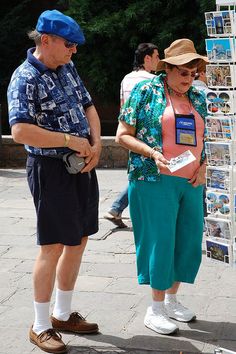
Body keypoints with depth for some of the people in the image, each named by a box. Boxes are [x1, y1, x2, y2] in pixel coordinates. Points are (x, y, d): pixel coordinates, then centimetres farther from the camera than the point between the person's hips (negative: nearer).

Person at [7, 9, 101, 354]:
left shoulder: (67, 68, 10)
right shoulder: (25, 79, -15)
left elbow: (88, 106, 16)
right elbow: (21, 131, -26)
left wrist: (95, 144, -1)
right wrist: (70, 140, -20)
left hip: (82, 166, 8)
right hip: (51, 170, -8)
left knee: (78, 241, 14)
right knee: (54, 246, -3)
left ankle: (63, 314, 29)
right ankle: (41, 326, 12)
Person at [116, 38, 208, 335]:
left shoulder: (197, 98, 13)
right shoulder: (146, 91, -3)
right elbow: (122, 135, -3)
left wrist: (203, 166, 4)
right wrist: (151, 153, -18)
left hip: (191, 182, 6)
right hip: (155, 180, -6)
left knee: (189, 241, 7)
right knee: (161, 240, -3)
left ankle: (171, 299, 26)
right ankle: (155, 309, 11)